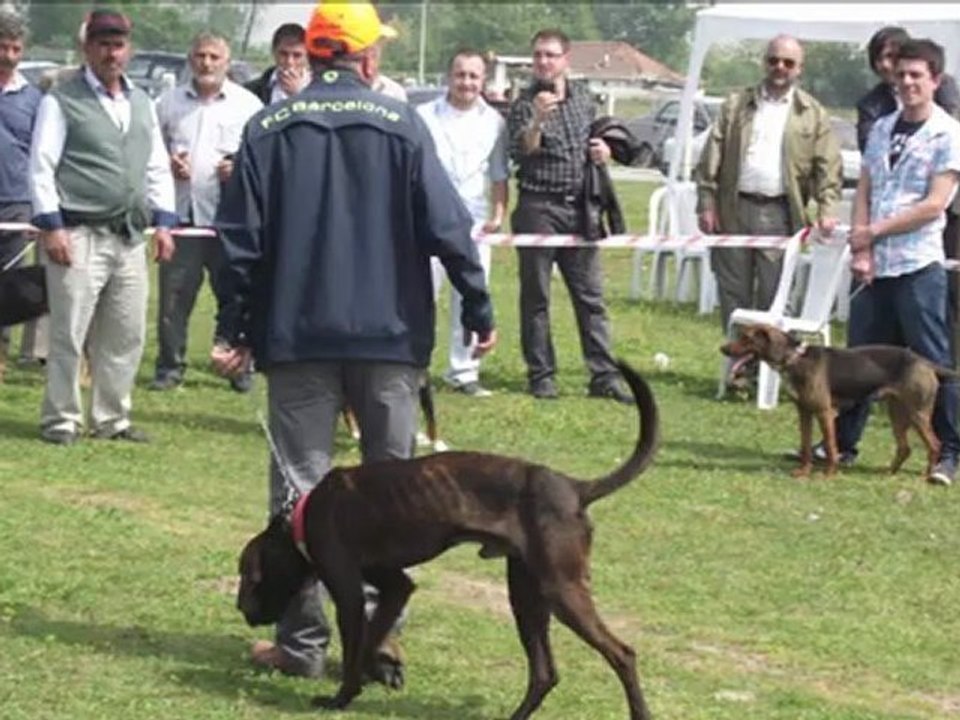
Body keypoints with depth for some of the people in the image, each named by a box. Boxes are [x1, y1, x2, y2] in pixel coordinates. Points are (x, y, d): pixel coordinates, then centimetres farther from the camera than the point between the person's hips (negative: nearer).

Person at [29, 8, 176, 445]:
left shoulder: (141, 103, 17)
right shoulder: (62, 101, -2)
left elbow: (158, 168, 20)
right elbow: (41, 167, -6)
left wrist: (163, 222, 10)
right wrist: (51, 226, -13)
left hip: (130, 239, 6)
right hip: (80, 237, -6)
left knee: (126, 337, 7)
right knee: (69, 335, -5)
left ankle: (111, 419, 17)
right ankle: (60, 421, 3)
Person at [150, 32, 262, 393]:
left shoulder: (246, 104, 4)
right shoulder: (170, 102, 11)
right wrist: (166, 162, -3)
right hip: (179, 211, 2)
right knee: (174, 294, 1)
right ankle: (170, 366, 10)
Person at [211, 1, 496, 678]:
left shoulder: (270, 127, 2)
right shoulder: (401, 123, -2)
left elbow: (242, 237, 1)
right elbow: (447, 226, -6)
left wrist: (233, 330, 7)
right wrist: (480, 312, 3)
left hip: (297, 338, 1)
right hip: (390, 336, -1)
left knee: (299, 489, 5)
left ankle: (302, 640, 5)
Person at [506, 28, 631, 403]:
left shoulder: (583, 97, 12)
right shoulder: (525, 104, -3)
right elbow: (521, 151, -18)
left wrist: (601, 151, 3)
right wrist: (538, 120, -34)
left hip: (578, 207, 4)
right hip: (538, 207, -4)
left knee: (591, 295, 3)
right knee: (536, 297, 1)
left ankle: (603, 375, 4)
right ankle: (541, 376, 7)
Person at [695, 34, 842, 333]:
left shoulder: (813, 114, 7)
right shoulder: (736, 105, 11)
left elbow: (828, 167, 1)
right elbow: (712, 158, 7)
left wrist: (827, 209, -12)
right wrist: (707, 204, -1)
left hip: (779, 215, -1)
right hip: (734, 210, 2)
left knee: (774, 295, -2)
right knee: (732, 292, 4)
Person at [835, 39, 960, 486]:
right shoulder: (882, 129, 12)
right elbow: (864, 193, 11)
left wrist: (875, 232, -10)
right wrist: (862, 250, -2)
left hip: (918, 265, -5)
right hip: (876, 265, 5)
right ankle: (842, 443, 18)